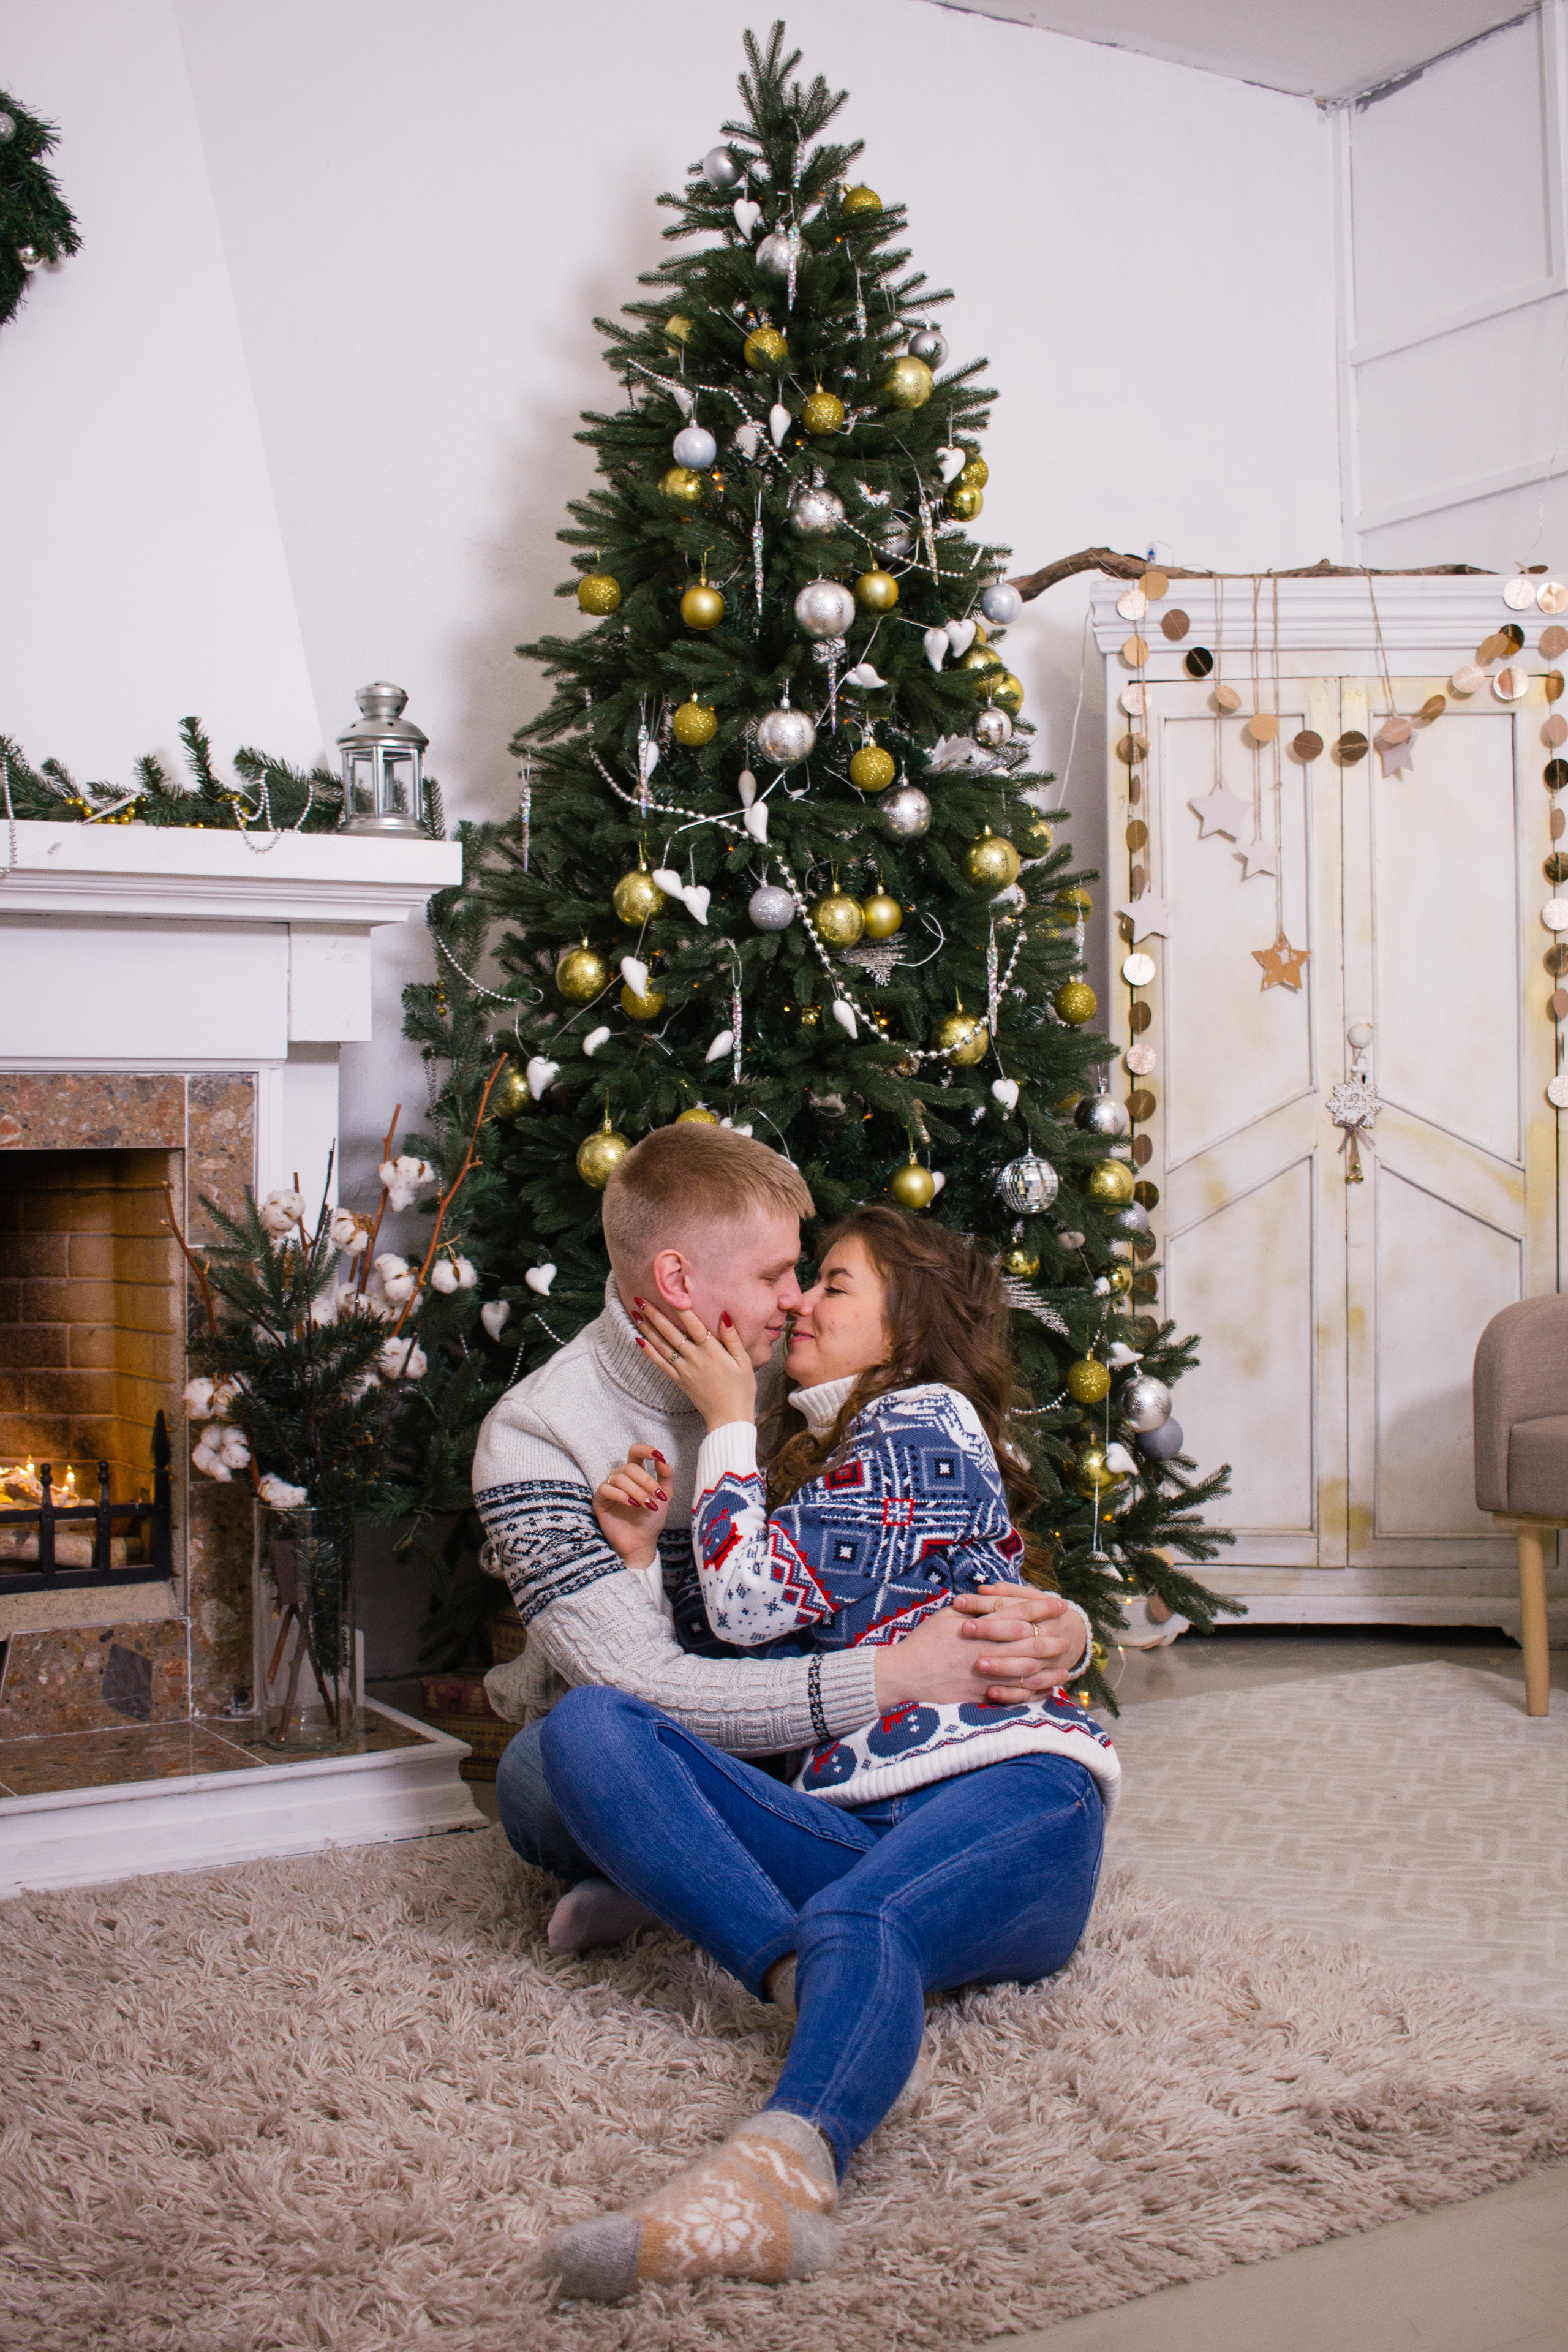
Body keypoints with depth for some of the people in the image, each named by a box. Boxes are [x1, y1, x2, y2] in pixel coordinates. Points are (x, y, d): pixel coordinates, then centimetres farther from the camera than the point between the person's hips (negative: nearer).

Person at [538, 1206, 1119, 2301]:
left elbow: (755, 1602, -2)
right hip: (853, 1822, 7)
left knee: (853, 1922, -40)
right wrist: (641, 1554, 12)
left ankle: (782, 2166, -70)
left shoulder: (926, 1419, 9)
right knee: (589, 1725, -15)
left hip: (1013, 1792, -7)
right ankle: (815, 1985, -33)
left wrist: (728, 1418, 11)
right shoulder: (815, 1461, 34)